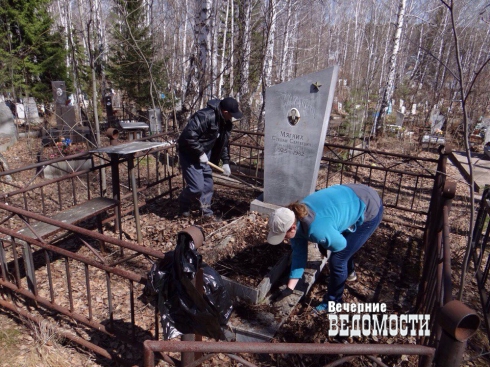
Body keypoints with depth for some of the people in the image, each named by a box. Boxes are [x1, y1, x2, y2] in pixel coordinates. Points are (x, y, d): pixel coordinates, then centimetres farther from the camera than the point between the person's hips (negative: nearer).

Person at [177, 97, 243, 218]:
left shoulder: (226, 122, -1)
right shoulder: (205, 116, -29)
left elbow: (224, 143, 10)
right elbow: (189, 136, -32)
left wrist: (225, 162, 5)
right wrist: (200, 153, -26)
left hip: (204, 153, 9)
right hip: (189, 153, -8)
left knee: (208, 184, 10)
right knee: (197, 186, -10)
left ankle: (206, 211, 25)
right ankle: (183, 206, 18)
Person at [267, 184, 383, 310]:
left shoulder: (317, 230, -37)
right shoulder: (294, 220, -11)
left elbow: (340, 245, -17)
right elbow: (298, 254, 0)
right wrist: (289, 288, 3)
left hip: (369, 209, -8)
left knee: (336, 260, -6)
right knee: (324, 246, 19)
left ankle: (333, 303, 18)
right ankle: (349, 272, 49)